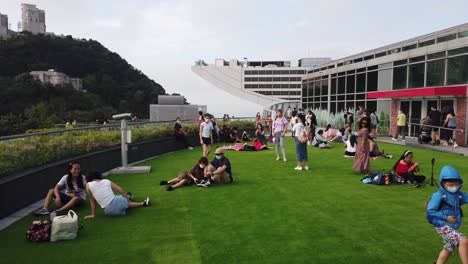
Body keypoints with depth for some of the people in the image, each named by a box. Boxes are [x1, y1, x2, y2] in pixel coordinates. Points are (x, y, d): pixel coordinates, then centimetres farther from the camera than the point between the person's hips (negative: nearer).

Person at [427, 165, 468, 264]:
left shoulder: (459, 194, 4)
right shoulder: (439, 195, -16)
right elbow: (429, 211, -16)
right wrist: (445, 218, -20)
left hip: (452, 227, 8)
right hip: (443, 226, -8)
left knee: (449, 249, 23)